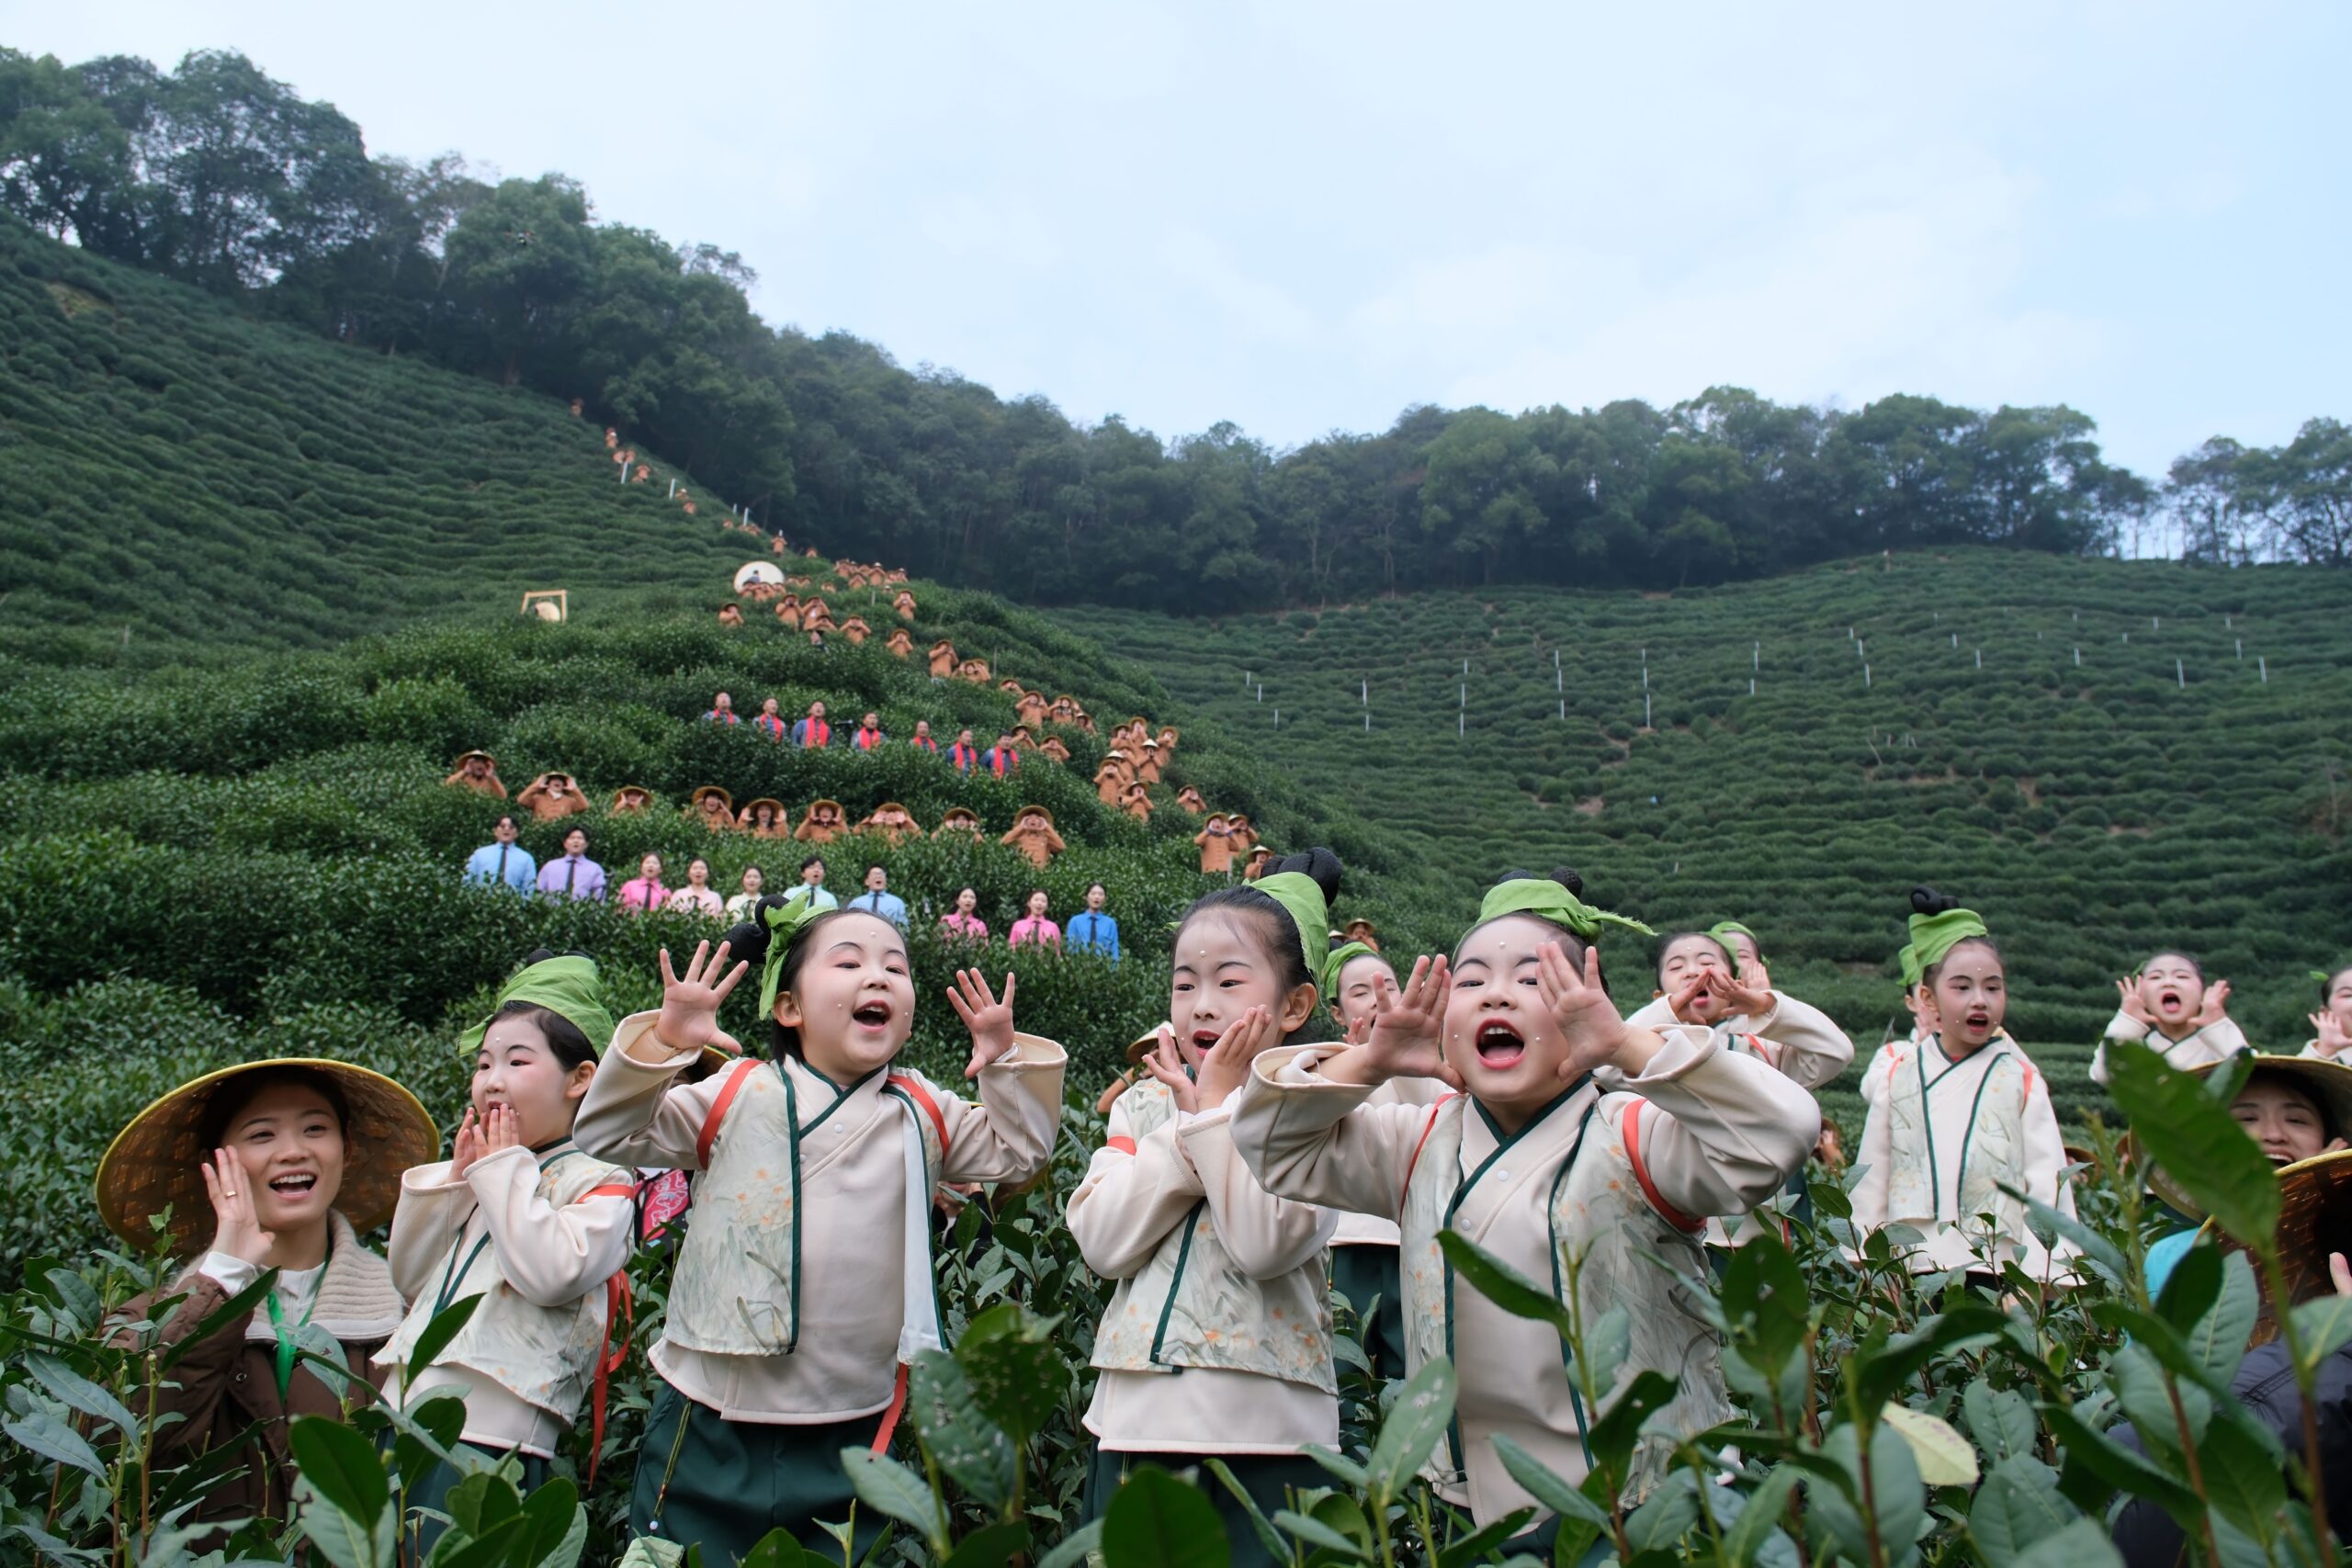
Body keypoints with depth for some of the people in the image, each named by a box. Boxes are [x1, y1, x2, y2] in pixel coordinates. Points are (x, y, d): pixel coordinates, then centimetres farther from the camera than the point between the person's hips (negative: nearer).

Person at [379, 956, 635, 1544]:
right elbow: (409, 1278, 15)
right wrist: (454, 1176, 5)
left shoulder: (600, 1182, -3)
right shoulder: (481, 1174, 19)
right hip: (404, 1413, 7)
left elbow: (550, 1275, -21)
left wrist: (503, 1168, -11)